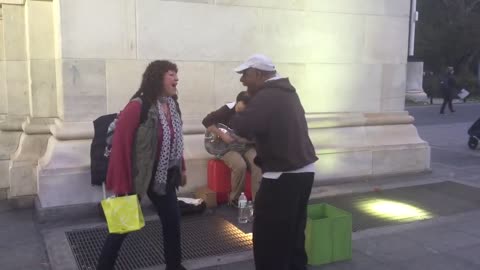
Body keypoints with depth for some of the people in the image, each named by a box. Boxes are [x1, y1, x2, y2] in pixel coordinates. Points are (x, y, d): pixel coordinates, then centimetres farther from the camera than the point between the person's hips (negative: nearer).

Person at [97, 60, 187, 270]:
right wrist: (121, 184, -20)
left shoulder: (173, 105, 2)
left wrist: (181, 168, 17)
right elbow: (120, 143, -20)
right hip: (137, 177, -7)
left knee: (172, 222, 14)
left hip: (165, 177, 7)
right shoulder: (137, 107, -21)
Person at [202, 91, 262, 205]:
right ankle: (234, 198, -10)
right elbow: (206, 121, -15)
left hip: (246, 146, 3)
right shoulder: (227, 109, -11)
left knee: (258, 164, -26)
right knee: (240, 166, -31)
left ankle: (257, 200, -18)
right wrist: (222, 135, -20)